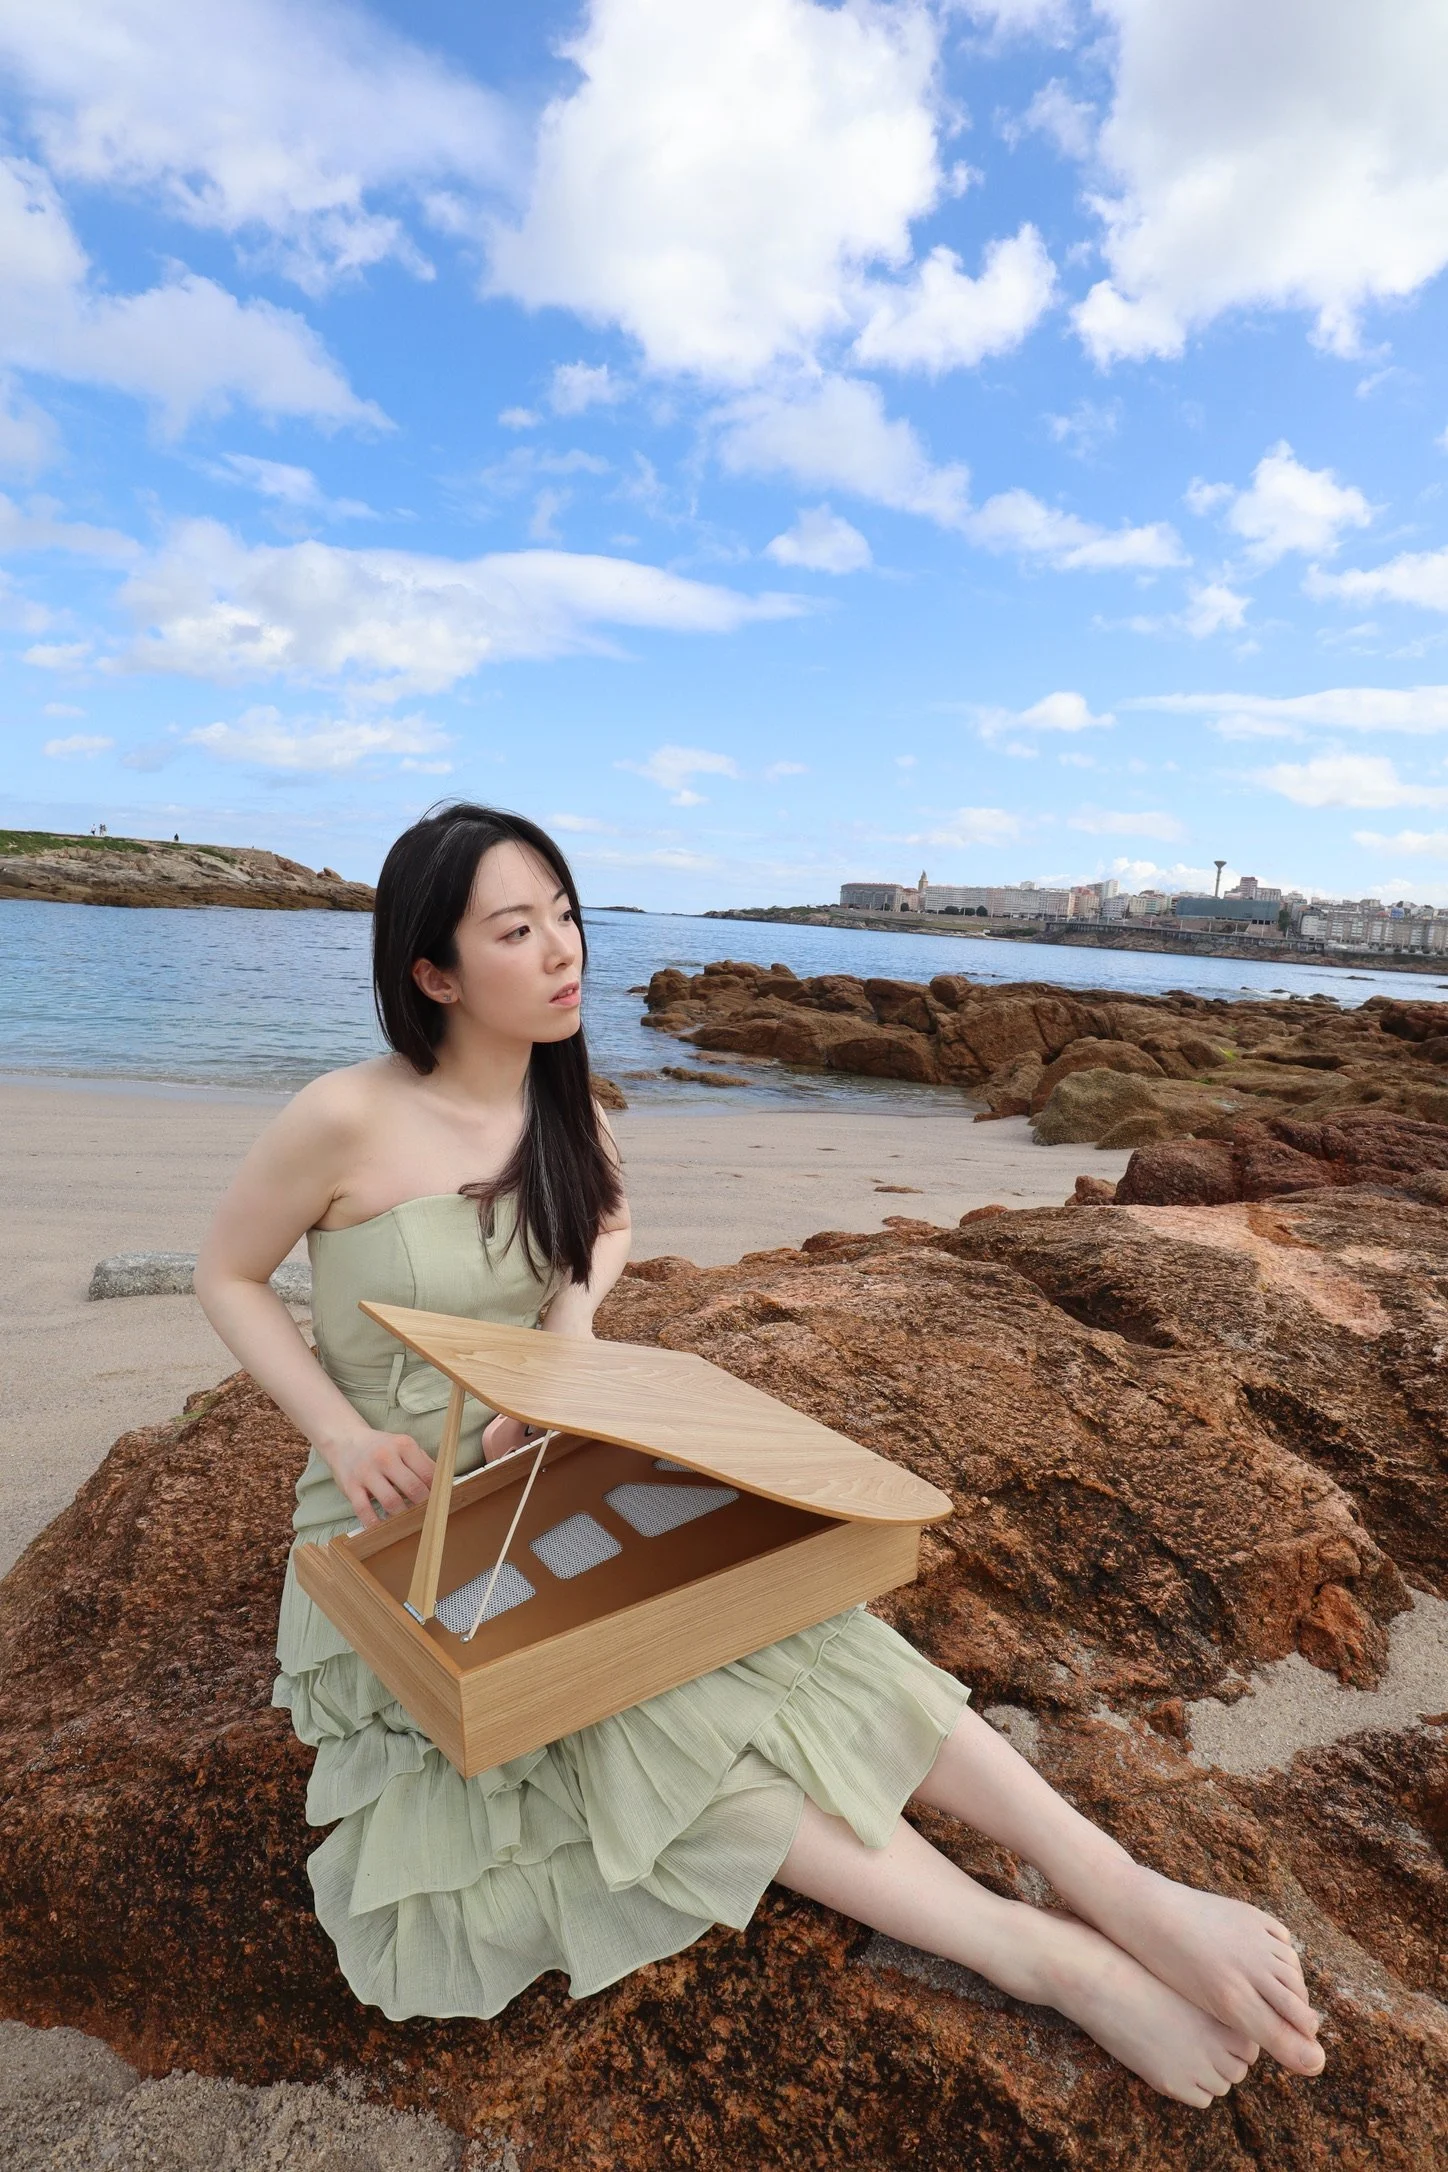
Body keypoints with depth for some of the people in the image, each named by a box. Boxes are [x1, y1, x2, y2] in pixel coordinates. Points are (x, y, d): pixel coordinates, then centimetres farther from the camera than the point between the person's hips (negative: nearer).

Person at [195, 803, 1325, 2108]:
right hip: (402, 1524, -4)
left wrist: (575, 1304, -6)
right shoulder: (348, 1118, -19)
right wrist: (342, 1435, -17)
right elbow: (227, 1277, -5)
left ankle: (1121, 1892, -23)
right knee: (628, 1698, -28)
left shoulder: (563, 1099, -2)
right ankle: (1045, 1956, -28)